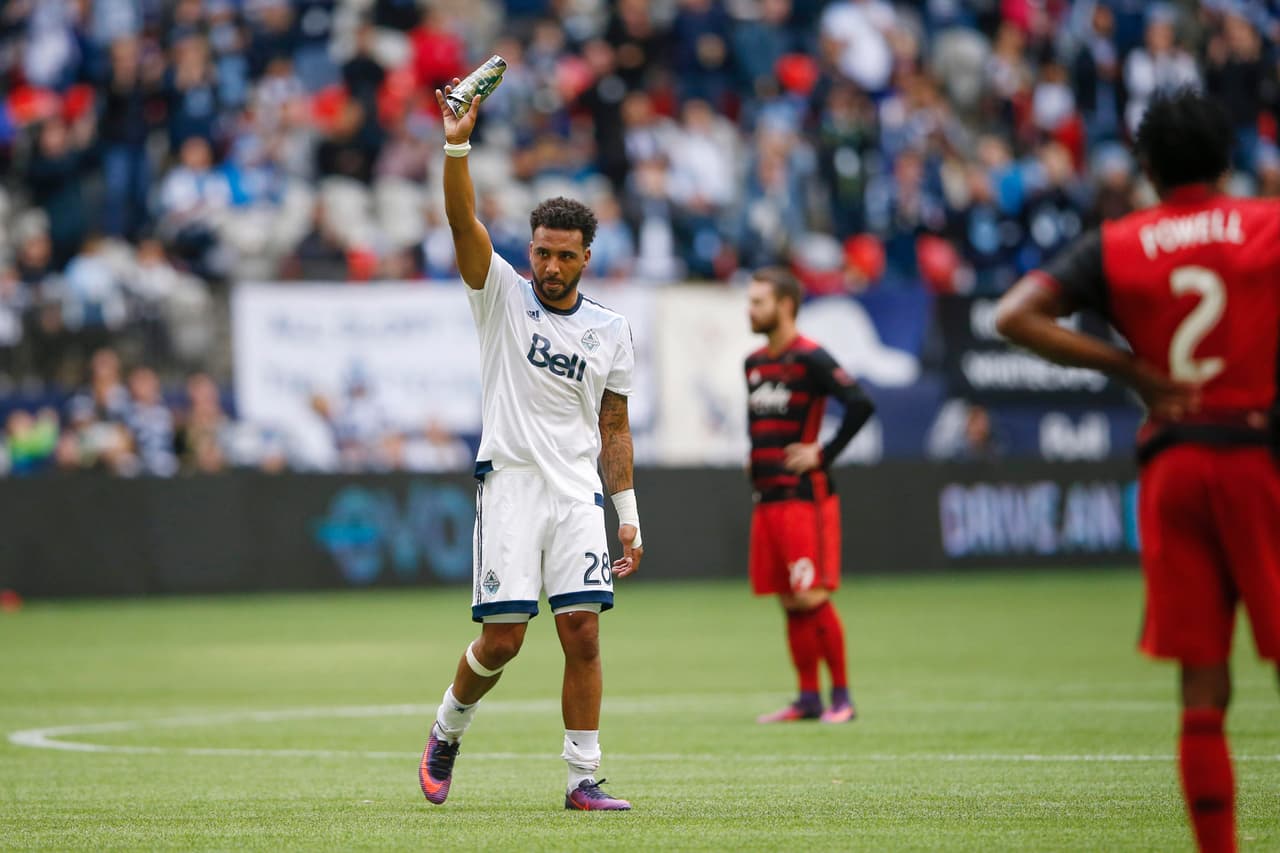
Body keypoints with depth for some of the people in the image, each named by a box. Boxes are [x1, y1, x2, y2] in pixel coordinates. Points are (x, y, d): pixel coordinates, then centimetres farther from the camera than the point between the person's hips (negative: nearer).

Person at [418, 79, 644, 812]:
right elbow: (463, 221, -12)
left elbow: (614, 428, 15)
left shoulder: (611, 330, 11)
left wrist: (629, 516, 11)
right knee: (502, 639, -7)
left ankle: (584, 778, -1)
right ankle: (447, 731, 20)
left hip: (579, 492, 3)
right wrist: (458, 144, -27)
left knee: (584, 633, -6)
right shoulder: (503, 296, 3)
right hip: (512, 482, -3)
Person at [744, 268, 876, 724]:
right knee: (790, 602, 8)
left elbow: (861, 405, -19)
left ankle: (841, 696, -1)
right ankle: (808, 698, 12)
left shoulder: (811, 358, -10)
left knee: (812, 599, -9)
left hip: (805, 497, -8)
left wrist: (824, 454, -15)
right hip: (766, 498, 8)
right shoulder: (755, 363, 15)